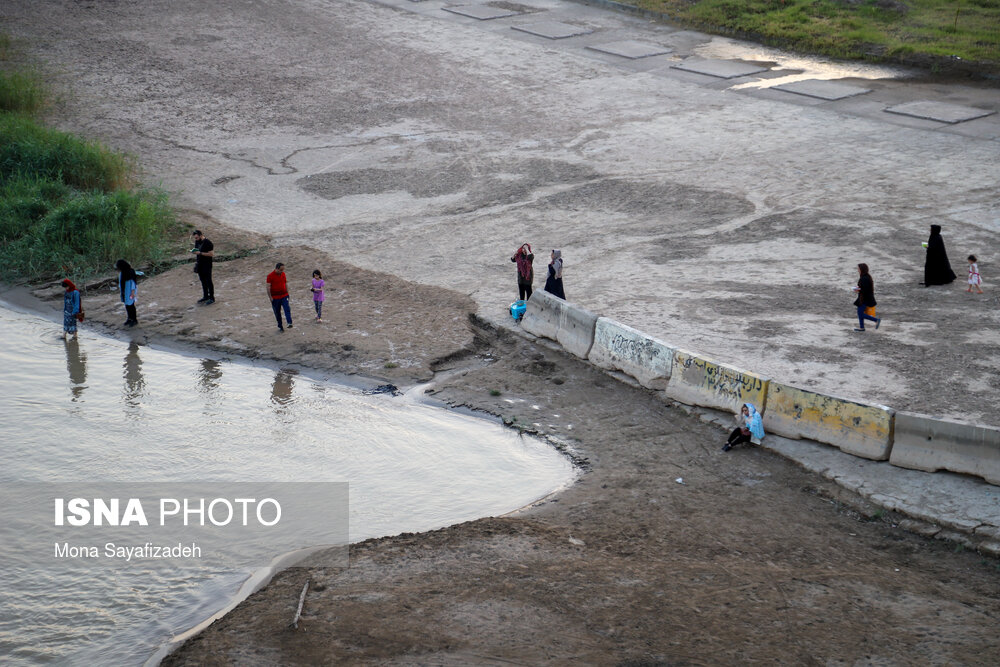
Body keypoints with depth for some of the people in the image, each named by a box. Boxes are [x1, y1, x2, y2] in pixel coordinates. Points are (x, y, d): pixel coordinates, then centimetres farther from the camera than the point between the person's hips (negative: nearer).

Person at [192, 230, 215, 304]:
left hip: (207, 265, -8)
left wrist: (200, 253, -23)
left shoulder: (208, 243, -18)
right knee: (203, 281, 15)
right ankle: (205, 296, 27)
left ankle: (212, 298, 7)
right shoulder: (197, 242, 7)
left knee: (208, 281, -1)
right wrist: (194, 252, 2)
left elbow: (211, 254, -19)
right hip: (199, 264, 8)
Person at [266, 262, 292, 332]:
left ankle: (289, 323, -26)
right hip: (275, 298, -3)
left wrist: (287, 293, 12)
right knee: (277, 313, 5)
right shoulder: (270, 276, -10)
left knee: (287, 309, -16)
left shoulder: (283, 274, 5)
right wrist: (270, 298, -12)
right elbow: (268, 287, -10)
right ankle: (280, 327, 14)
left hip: (284, 296, 3)